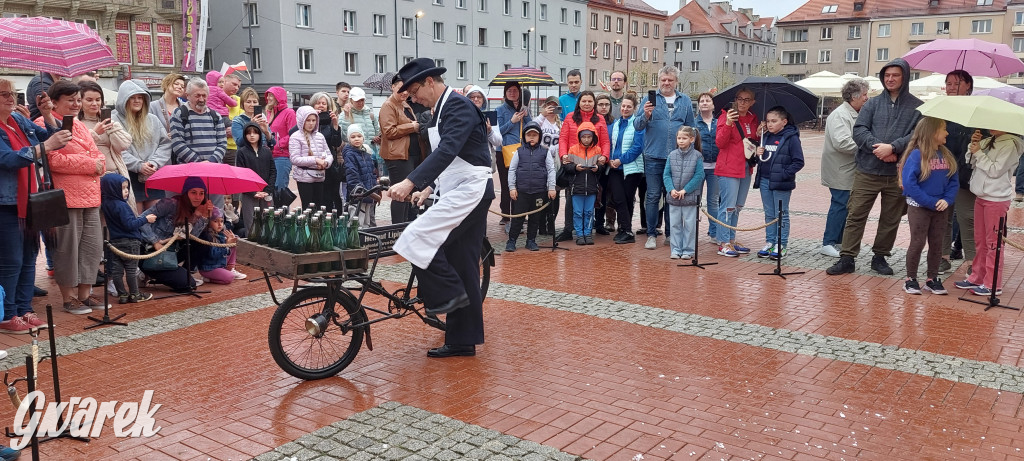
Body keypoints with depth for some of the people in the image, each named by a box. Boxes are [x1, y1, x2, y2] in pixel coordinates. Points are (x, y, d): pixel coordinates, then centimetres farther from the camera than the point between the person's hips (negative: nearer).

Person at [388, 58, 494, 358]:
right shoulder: (442, 109, 16)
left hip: (469, 190, -10)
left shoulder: (458, 106, -14)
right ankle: (462, 341, 17)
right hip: (458, 193, 10)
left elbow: (447, 150, -29)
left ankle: (447, 294, -3)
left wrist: (411, 182, -36)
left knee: (418, 240, -20)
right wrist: (429, 185, 14)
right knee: (461, 269, 11)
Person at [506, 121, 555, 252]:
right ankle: (511, 241, 8)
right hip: (521, 191, -1)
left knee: (536, 218, 8)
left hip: (539, 191, 1)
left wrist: (551, 188, -1)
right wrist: (512, 187, 0)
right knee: (518, 217, -1)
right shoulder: (519, 152, 5)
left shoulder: (545, 152, 6)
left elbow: (551, 170, 5)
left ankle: (531, 241, 21)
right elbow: (512, 170, 6)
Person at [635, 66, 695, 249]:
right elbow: (638, 126, -3)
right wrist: (646, 116, -23)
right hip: (654, 156, -2)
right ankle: (651, 234, 7)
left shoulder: (685, 101, 10)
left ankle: (671, 234, 19)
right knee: (653, 196, 0)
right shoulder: (650, 98, 3)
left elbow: (690, 129, 15)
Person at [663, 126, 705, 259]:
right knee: (675, 224, 8)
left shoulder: (697, 156, -5)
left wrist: (685, 190, -14)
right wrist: (671, 189, -12)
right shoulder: (672, 155, 3)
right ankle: (676, 250, 16)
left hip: (690, 197, -3)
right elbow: (666, 175, 3)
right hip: (674, 198, 3)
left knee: (689, 225, 4)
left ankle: (688, 250, 13)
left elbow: (699, 176, -8)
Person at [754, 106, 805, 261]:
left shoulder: (791, 138, -9)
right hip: (765, 181, 6)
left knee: (781, 215, 3)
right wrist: (758, 154, -1)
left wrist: (784, 173, -18)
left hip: (781, 184, -6)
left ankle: (781, 246, 9)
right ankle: (769, 242, 21)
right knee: (769, 214, 13)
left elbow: (798, 162, -11)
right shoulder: (766, 137, 10)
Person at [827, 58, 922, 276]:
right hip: (867, 171, 1)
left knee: (891, 219, 10)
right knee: (855, 215, 0)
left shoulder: (917, 107, 3)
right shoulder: (873, 103, 8)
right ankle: (847, 258, 5)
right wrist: (878, 147, -17)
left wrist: (893, 147, -21)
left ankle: (880, 257, 25)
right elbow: (859, 130, -2)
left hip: (898, 174, 0)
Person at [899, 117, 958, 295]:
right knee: (917, 243, 2)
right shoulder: (917, 155, -14)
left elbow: (954, 181, 6)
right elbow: (909, 183, -20)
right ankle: (911, 280, 13)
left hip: (940, 209, 6)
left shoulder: (947, 156, 4)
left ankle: (932, 279, 22)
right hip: (919, 207, -6)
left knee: (937, 244, 11)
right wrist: (931, 202, -19)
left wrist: (947, 200, -12)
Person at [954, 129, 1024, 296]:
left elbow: (996, 170, -18)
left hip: (996, 200, -8)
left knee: (993, 242, -3)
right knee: (980, 241, 14)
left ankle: (993, 285, 2)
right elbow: (971, 161, 11)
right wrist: (974, 144, -2)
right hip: (981, 197, 8)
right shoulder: (988, 141, 11)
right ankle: (977, 279, 23)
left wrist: (979, 153, -15)